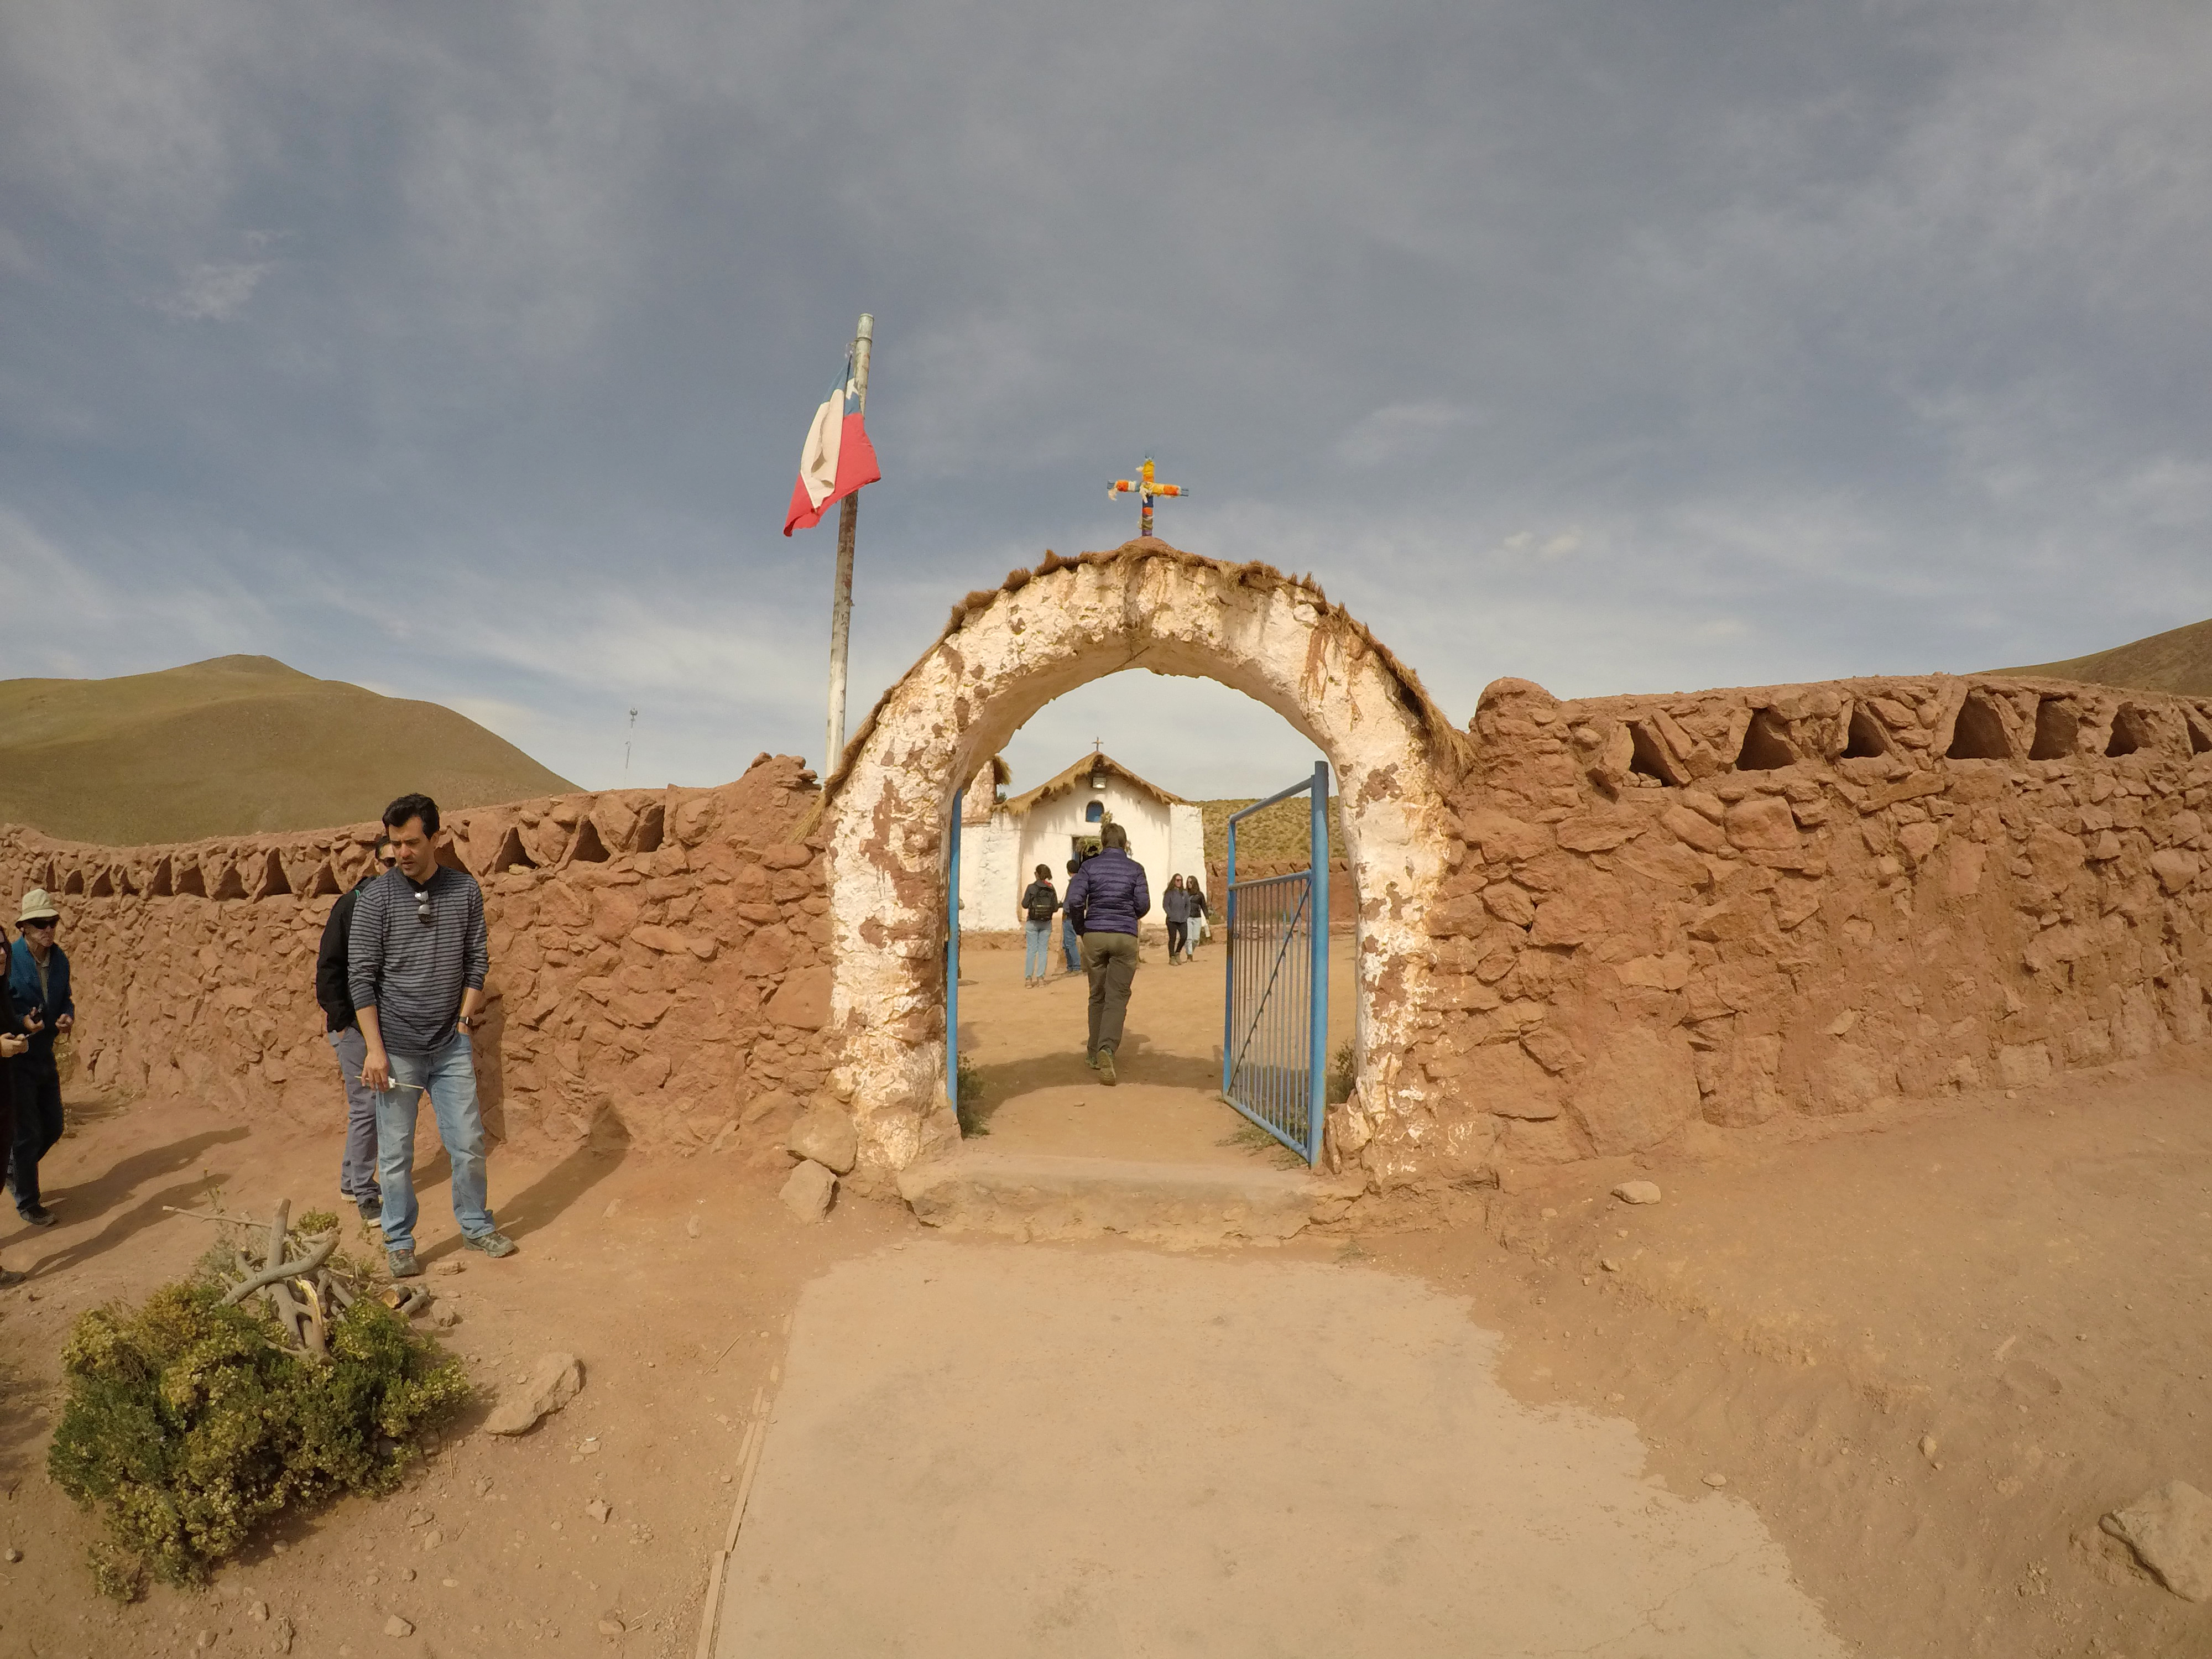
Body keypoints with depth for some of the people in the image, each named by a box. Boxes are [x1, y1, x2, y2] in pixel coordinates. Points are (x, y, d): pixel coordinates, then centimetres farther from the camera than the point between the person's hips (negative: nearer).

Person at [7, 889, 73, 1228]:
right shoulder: (9, 958, -18)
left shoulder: (60, 959, 2)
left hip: (45, 1055, 6)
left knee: (53, 1127, 15)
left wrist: (68, 1017, -6)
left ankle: (15, 1168, 41)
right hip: (15, 1059, -6)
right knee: (28, 1133, 2)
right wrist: (22, 1022, -27)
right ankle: (27, 1202, 18)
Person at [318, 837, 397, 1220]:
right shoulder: (352, 905, -12)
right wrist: (340, 1020, -13)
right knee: (366, 1107, -3)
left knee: (369, 1106, 15)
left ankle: (352, 1180, 30)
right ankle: (365, 1194, 7)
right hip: (353, 1024, -5)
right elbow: (328, 966, -10)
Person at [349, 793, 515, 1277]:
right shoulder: (375, 897, -7)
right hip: (397, 1050, -2)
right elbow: (360, 976, -7)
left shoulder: (466, 890, 1)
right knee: (396, 1154, 7)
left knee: (469, 1143, 9)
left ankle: (476, 1225, 27)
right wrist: (374, 1048, -10)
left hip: (451, 1047, 2)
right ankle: (399, 1243, 23)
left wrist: (464, 1019, 2)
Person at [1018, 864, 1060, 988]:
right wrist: (1060, 905, 19)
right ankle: (1040, 977, 6)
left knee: (1031, 950, 4)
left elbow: (1024, 905, -8)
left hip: (1032, 923, -2)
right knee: (1043, 950, 8)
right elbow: (1055, 908, -2)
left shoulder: (1031, 888, -9)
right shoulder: (1051, 889, -2)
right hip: (1046, 923, 2)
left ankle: (1028, 978, 3)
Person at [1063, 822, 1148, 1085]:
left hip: (1094, 935, 1)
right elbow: (1143, 905, -2)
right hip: (1125, 937, -1)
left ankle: (1095, 1055, 18)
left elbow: (1074, 901, -8)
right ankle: (1107, 1049, -24)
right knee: (1117, 997, -2)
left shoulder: (1090, 866, 2)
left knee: (1097, 996, 13)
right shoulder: (1135, 869, 2)